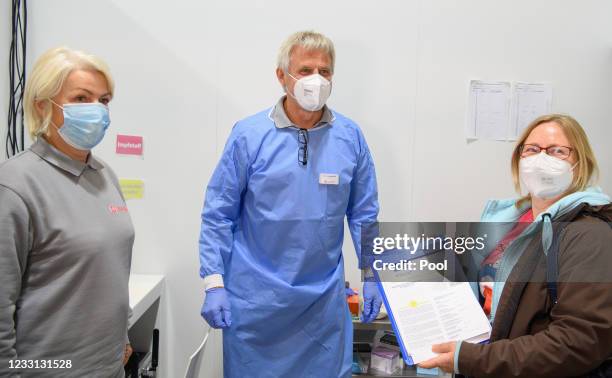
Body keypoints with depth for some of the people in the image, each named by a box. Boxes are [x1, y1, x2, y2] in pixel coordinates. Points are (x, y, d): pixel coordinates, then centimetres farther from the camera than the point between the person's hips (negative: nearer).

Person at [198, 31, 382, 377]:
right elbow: (218, 215, -5)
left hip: (325, 298, 2)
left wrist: (373, 275, 3)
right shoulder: (249, 135, -8)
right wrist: (214, 283, -9)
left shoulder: (350, 137, -1)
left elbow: (364, 215, 5)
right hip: (256, 297, -1)